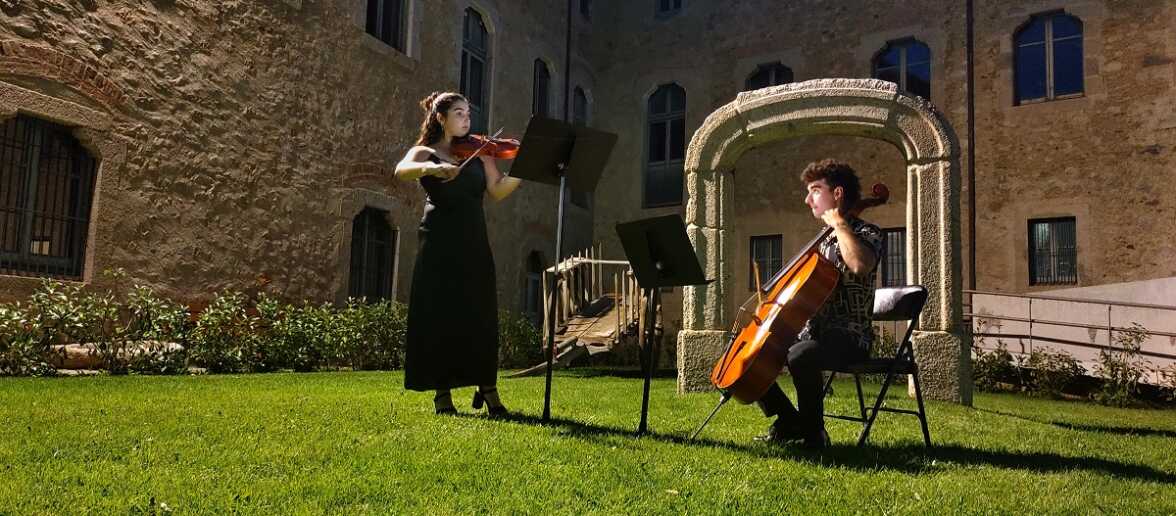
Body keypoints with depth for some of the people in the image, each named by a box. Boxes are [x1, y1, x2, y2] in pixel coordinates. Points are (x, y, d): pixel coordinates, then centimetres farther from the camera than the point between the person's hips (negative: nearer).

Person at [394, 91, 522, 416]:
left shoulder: (478, 154, 15)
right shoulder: (425, 153, 7)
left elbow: (498, 190, 3)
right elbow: (402, 171, -14)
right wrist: (432, 168, -34)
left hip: (474, 244, 3)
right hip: (440, 244, -2)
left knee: (480, 316, 1)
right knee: (440, 316, -1)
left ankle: (488, 390, 9)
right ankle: (442, 393, 8)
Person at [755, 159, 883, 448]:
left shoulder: (866, 233, -5)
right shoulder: (825, 241, 20)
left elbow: (860, 264, -31)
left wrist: (839, 224, -18)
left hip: (849, 337, -8)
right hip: (814, 332, 8)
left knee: (800, 356, -38)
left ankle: (814, 432, -17)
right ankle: (790, 421, 10)